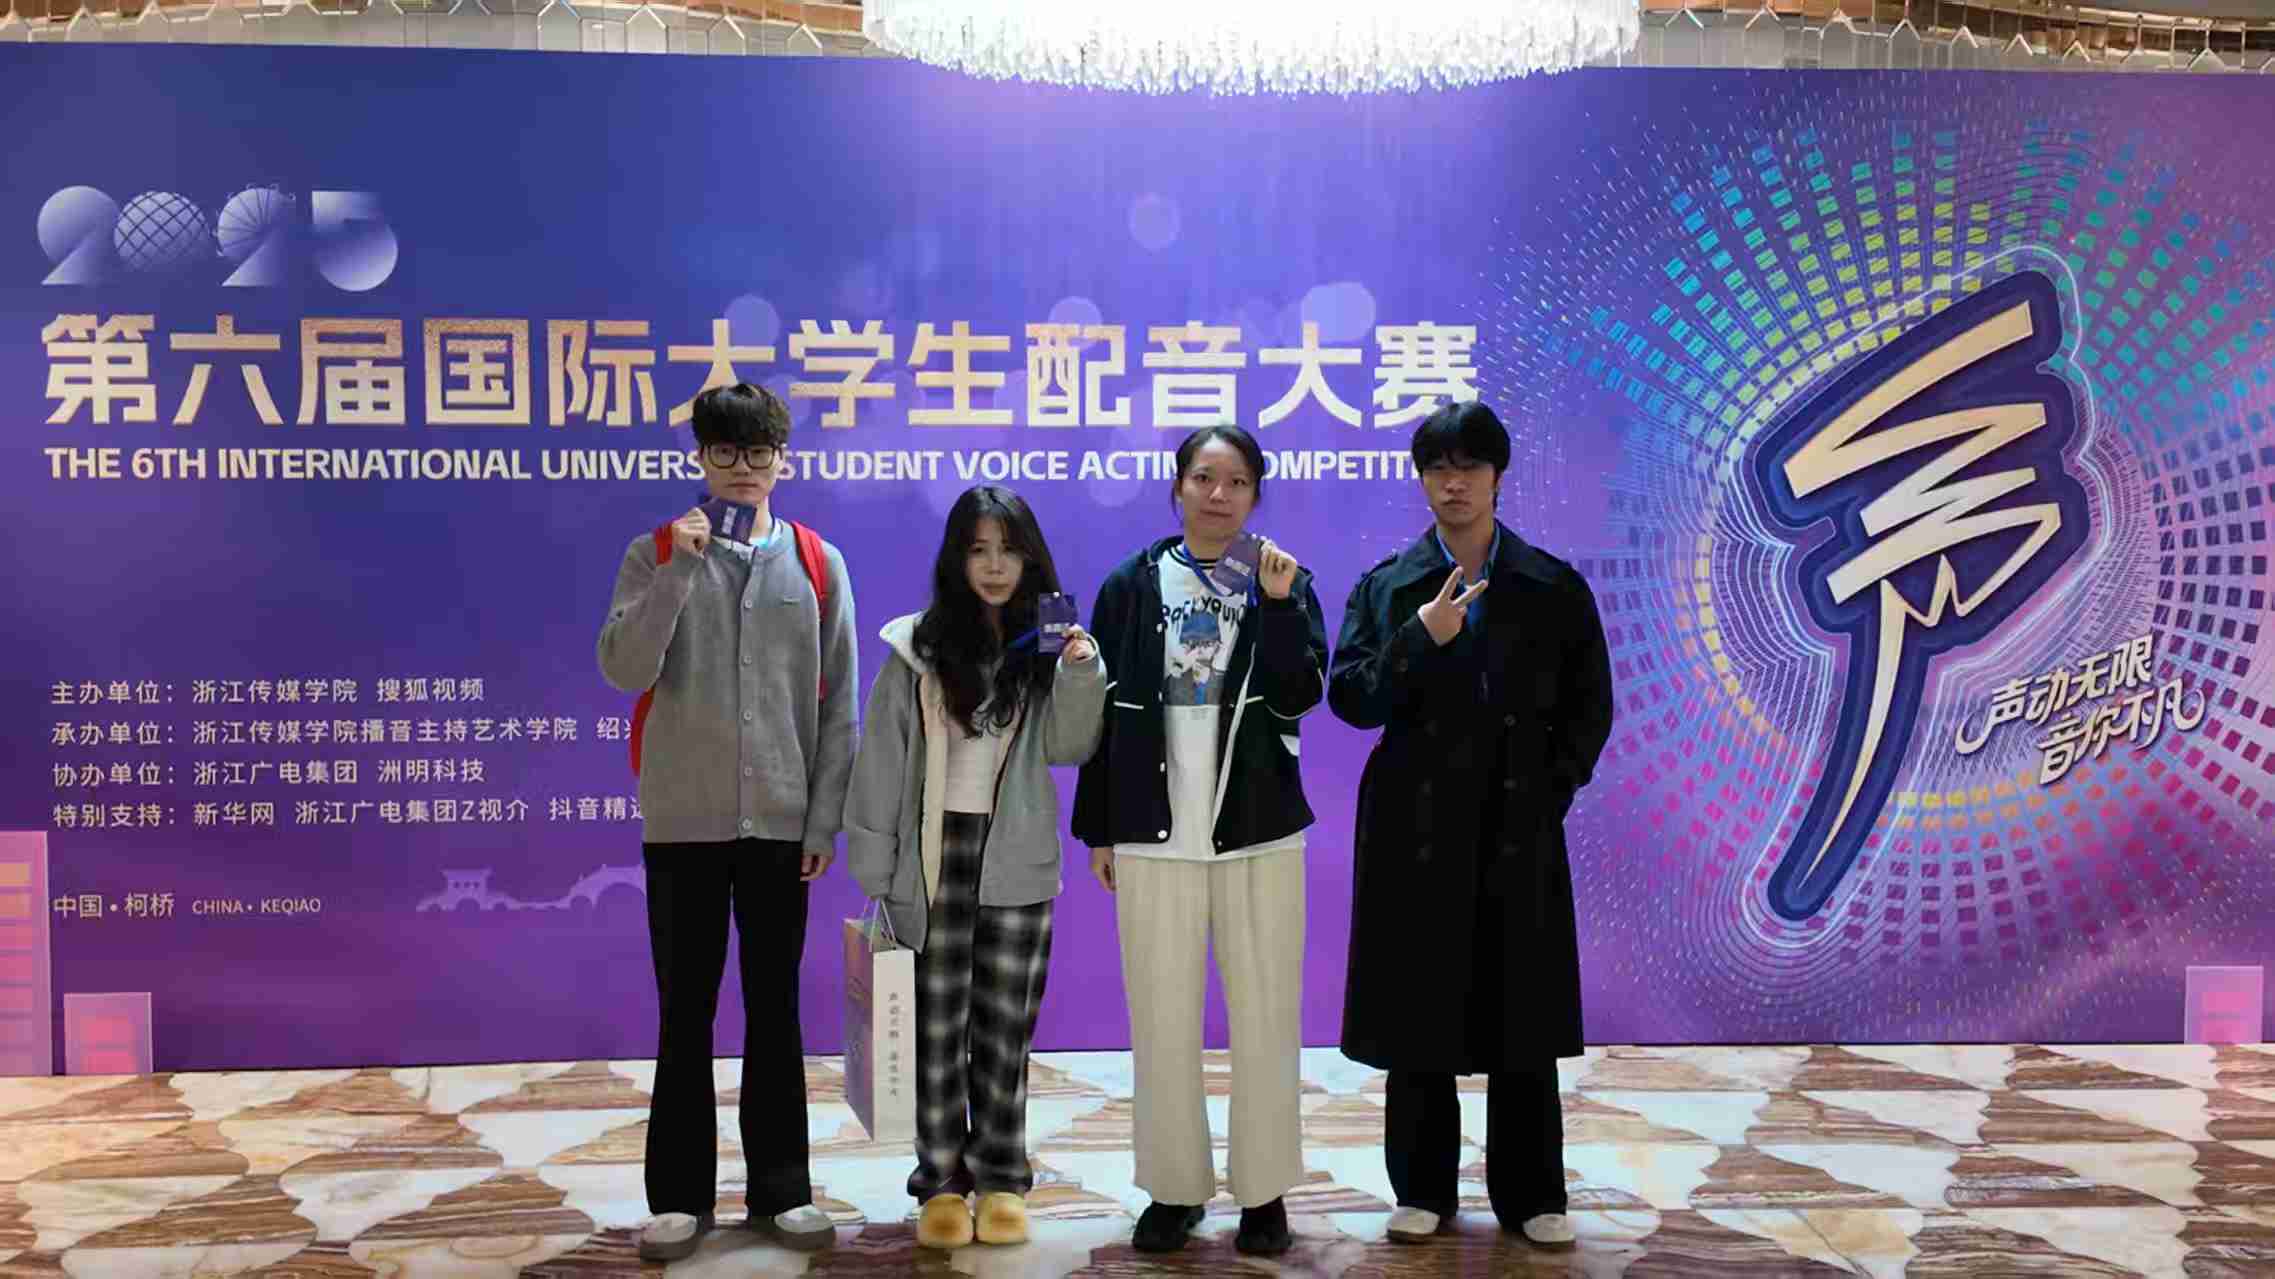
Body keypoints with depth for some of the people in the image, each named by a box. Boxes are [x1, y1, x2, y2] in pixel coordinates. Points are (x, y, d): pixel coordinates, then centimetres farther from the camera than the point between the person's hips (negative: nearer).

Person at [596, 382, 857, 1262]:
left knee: (774, 1008, 8)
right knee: (684, 1012, 4)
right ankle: (680, 1194, 13)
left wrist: (825, 819, -2)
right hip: (683, 820, -1)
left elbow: (837, 704, 4)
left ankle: (781, 1189, 17)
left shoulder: (819, 564, 4)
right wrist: (677, 569, -19)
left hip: (780, 820, 1)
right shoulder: (655, 555, 3)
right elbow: (623, 671, -11)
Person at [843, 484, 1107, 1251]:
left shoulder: (1043, 642, 3)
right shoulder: (919, 646, -3)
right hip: (935, 856, -1)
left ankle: (1002, 1176, 17)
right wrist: (875, 865, -3)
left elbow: (1069, 748, -4)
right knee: (937, 1024, 4)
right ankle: (941, 1180, 12)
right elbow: (883, 756, -2)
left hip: (1016, 862, 1)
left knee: (1006, 1027, 8)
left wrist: (1081, 674, -20)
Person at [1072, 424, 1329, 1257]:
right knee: (1161, 1021, 6)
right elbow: (1103, 710, 6)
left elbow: (1300, 696, -9)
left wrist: (1277, 604, -21)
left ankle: (1265, 1192, 16)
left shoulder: (1285, 584, 4)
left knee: (1264, 1018, 4)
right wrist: (1097, 829, 5)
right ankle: (1174, 1188, 18)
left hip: (1259, 831, -1)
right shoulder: (1132, 586, 5)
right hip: (1155, 835, 1)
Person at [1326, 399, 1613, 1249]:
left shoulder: (1554, 588, 5)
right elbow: (1352, 700, -4)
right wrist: (1419, 637, -16)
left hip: (1520, 831, 0)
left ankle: (1531, 1196, 15)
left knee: (1522, 1020, 4)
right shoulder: (1386, 588, 5)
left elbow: (1588, 706, 7)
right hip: (1415, 831, 0)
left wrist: (1553, 791, -3)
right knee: (1416, 1018, 5)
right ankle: (1423, 1190, 17)